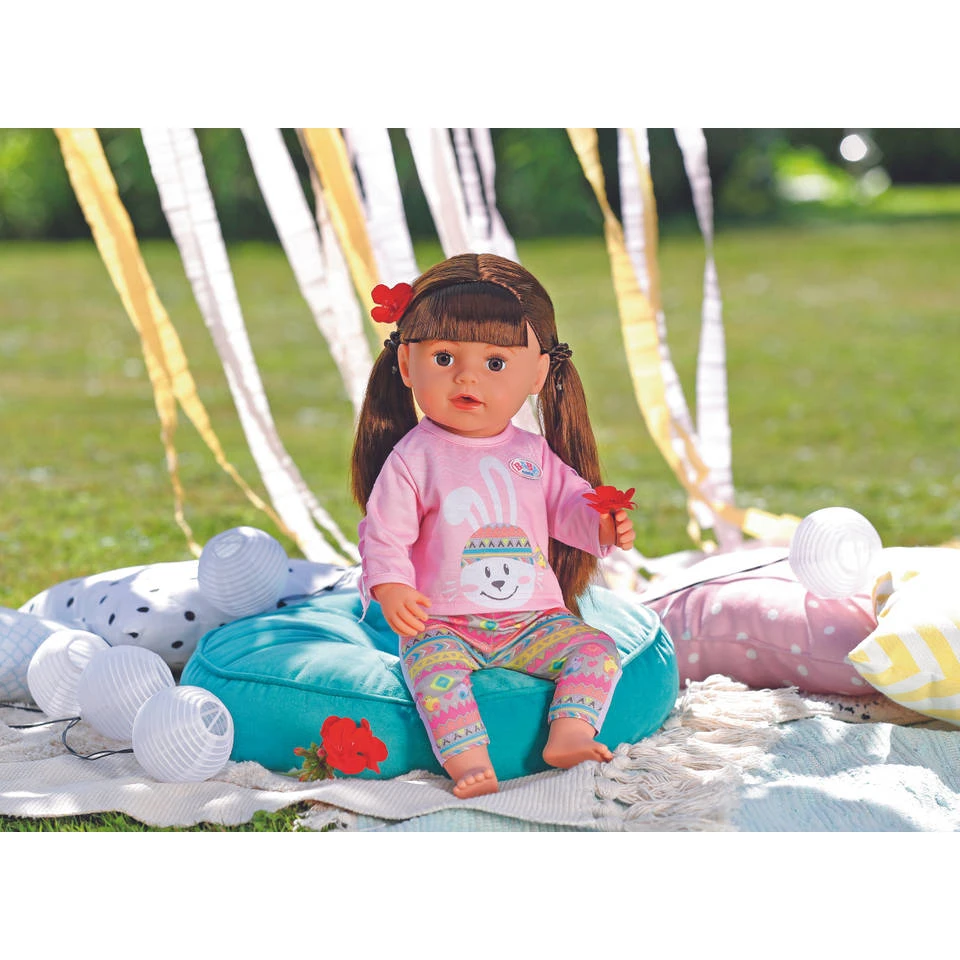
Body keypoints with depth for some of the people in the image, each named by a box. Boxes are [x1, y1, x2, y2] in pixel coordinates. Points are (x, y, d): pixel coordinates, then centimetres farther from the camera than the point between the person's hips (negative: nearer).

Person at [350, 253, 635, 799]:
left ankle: (570, 734, -19)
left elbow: (567, 503, 11)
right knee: (433, 665, -33)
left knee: (596, 648, -14)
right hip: (442, 624, -4)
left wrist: (602, 525, -11)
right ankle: (466, 759, -40)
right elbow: (384, 531, -6)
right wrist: (390, 587, -22)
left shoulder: (532, 452, 7)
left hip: (533, 618, 4)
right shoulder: (413, 457, -4)